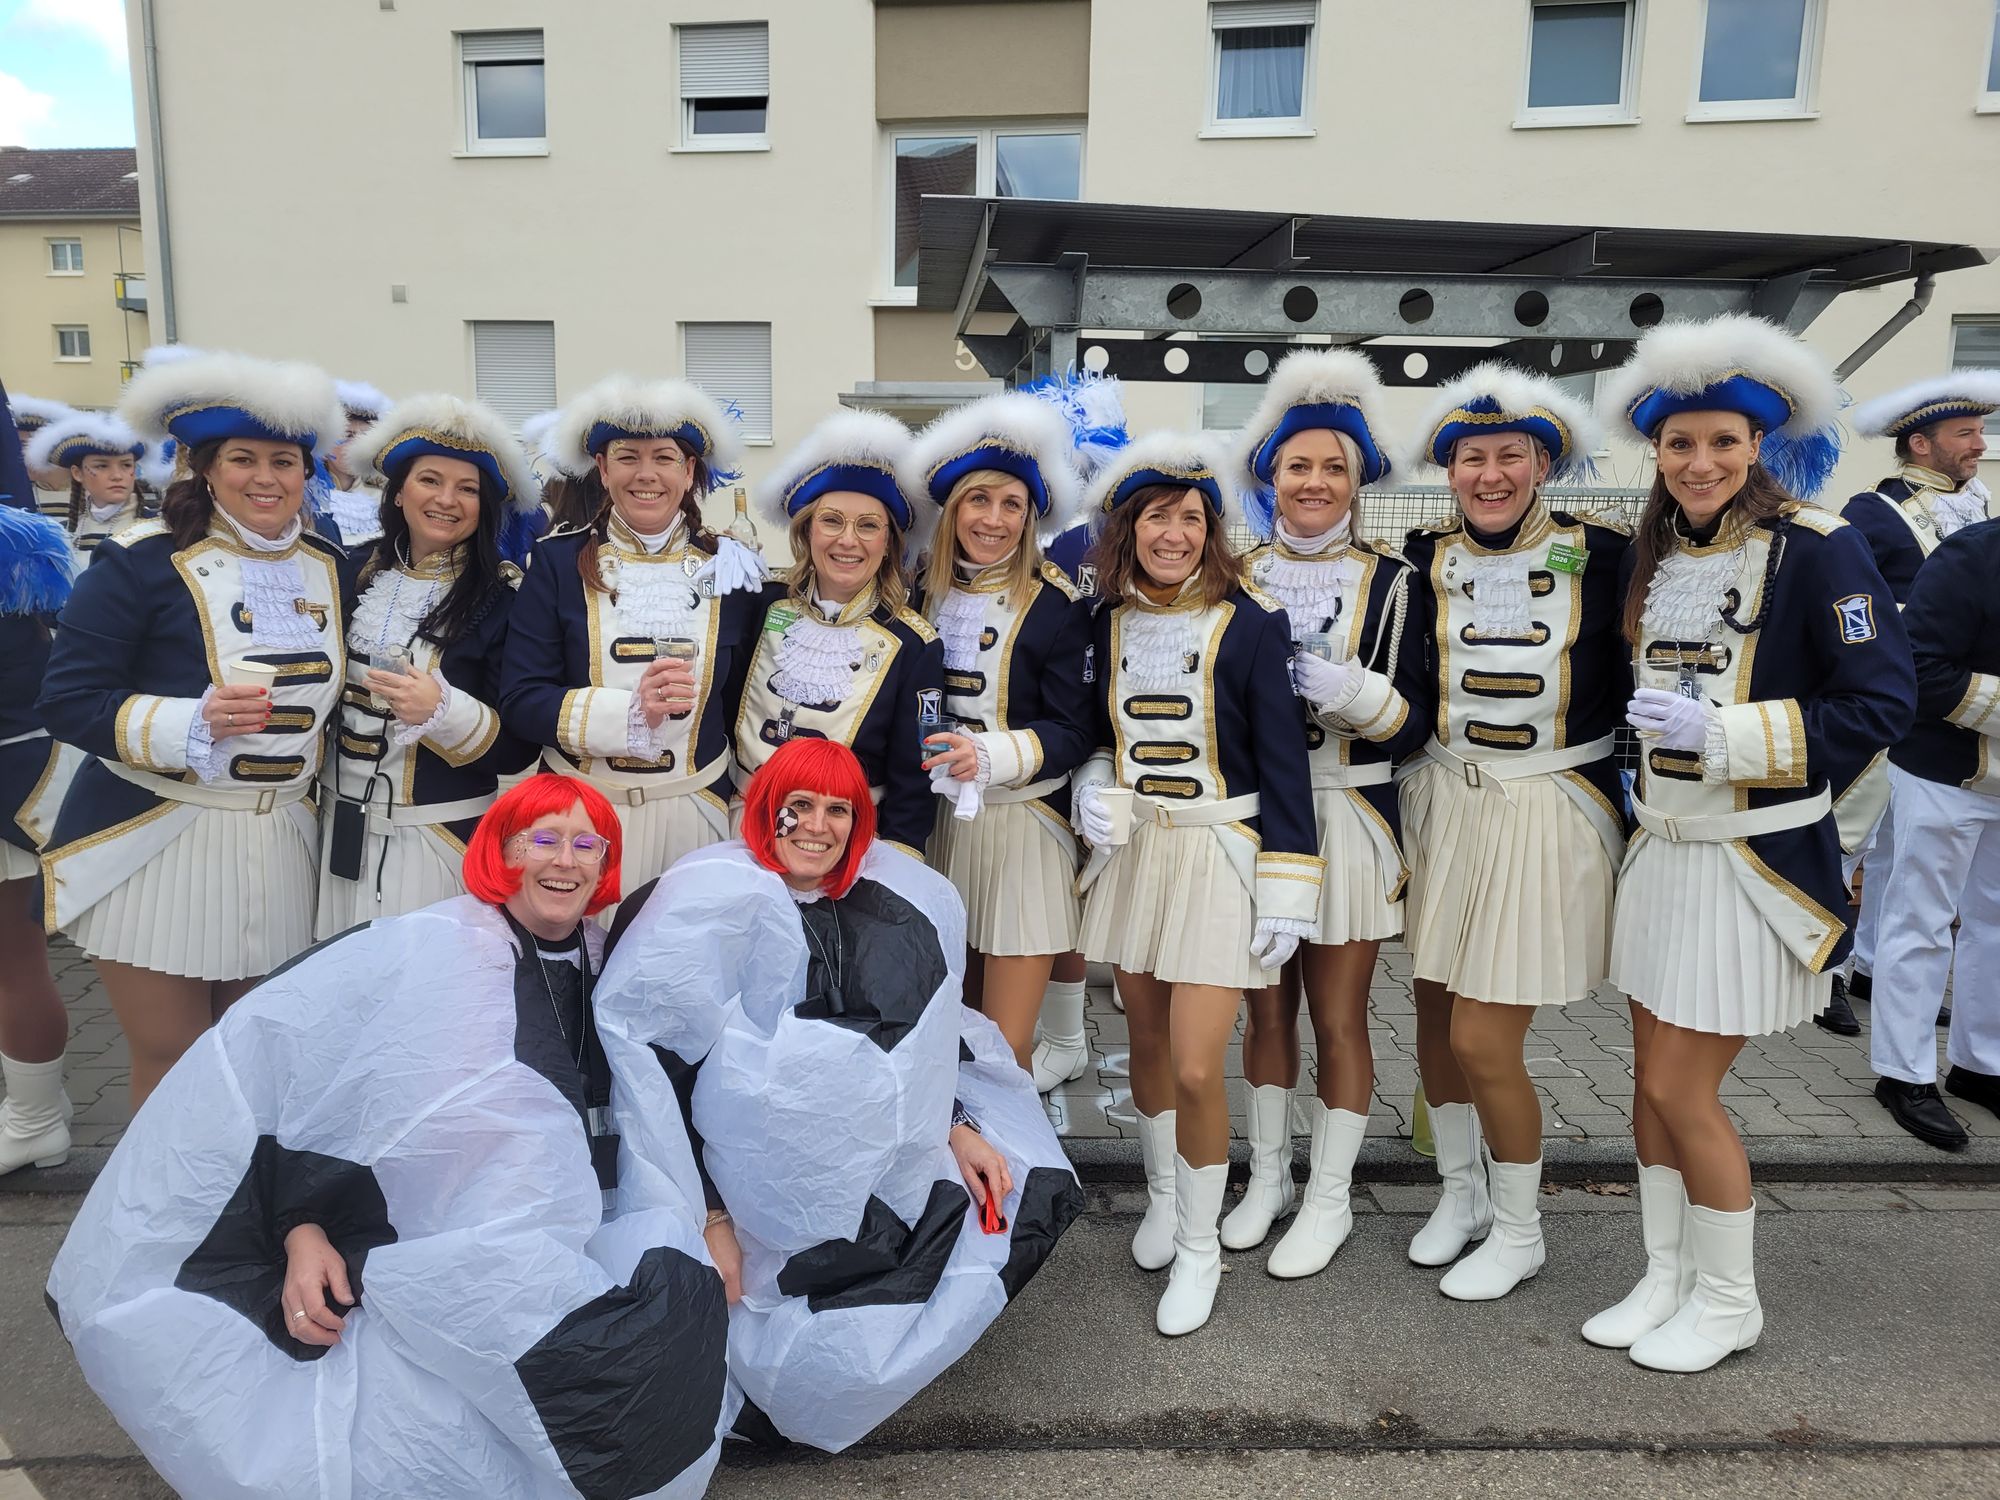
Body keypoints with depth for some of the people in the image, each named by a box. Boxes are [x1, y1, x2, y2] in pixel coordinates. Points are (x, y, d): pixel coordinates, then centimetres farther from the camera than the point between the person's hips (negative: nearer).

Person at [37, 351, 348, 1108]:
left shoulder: (329, 566, 8)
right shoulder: (142, 561, -8)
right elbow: (68, 700, -10)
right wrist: (192, 723, -23)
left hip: (281, 846, 4)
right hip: (156, 841, -4)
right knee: (170, 1061, 4)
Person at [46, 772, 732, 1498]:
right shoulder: (421, 955, -5)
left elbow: (653, 1127, 18)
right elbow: (285, 1069, -5)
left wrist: (701, 1222, 6)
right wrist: (304, 1229, -14)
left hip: (578, 1255, 5)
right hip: (433, 1266, -5)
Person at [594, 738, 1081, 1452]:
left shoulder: (894, 905, 2)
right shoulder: (712, 904, -14)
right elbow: (653, 1064, -15)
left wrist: (954, 1128, 3)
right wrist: (708, 1216, -16)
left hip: (881, 1172, 6)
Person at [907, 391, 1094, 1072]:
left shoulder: (1056, 603, -8)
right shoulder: (920, 590, 4)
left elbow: (1072, 732, -9)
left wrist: (991, 754, -23)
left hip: (1023, 832, -4)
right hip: (937, 825, 5)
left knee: (1005, 1051, -2)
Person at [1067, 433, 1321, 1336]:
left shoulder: (1250, 623, -10)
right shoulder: (1108, 622, 3)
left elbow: (1283, 761, -9)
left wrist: (1288, 889, -11)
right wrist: (1095, 792, -4)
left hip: (1218, 855, -4)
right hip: (1131, 851, 4)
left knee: (1197, 1069, -7)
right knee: (1147, 1042, 16)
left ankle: (1198, 1248, 18)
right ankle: (1162, 1195, 42)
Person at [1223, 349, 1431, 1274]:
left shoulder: (1390, 582, -1)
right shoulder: (1237, 578, 5)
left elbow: (1414, 720, -5)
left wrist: (1350, 691, -22)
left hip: (1346, 821, -2)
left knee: (1338, 1021, 7)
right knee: (1267, 1012, 13)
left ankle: (1328, 1200, 23)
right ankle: (1267, 1179, 30)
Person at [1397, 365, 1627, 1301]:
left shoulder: (1601, 557, -6)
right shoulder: (1424, 562, 0)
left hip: (1550, 813, -3)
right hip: (1442, 804, 4)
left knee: (1483, 1041, -4)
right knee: (1435, 1014, 13)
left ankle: (1518, 1232, 22)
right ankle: (1461, 1190, 39)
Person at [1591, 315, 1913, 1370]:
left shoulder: (1817, 549, -13)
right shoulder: (1652, 554, 7)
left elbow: (1883, 703, -16)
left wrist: (1721, 731, -22)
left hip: (1754, 858, -6)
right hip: (1660, 847, 7)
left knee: (1683, 1090, -1)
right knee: (1652, 1076, 13)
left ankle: (1729, 1302, 23)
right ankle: (1667, 1278, 31)